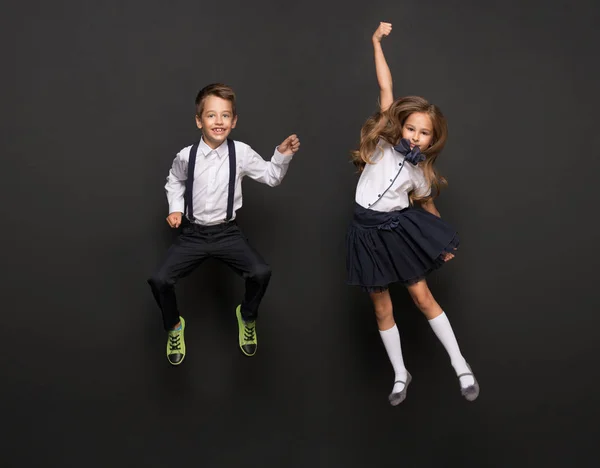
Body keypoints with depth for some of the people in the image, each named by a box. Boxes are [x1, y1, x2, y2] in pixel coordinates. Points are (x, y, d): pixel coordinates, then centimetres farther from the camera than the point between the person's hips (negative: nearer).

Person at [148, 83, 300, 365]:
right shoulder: (186, 156, -8)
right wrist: (175, 208, 2)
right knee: (159, 280, -18)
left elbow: (271, 177, 2)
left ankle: (247, 318, 12)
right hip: (193, 233, 1)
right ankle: (173, 327, 16)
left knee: (261, 273, -24)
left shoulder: (241, 153, -10)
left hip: (227, 232, 0)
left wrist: (283, 156, -14)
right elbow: (174, 182, 15)